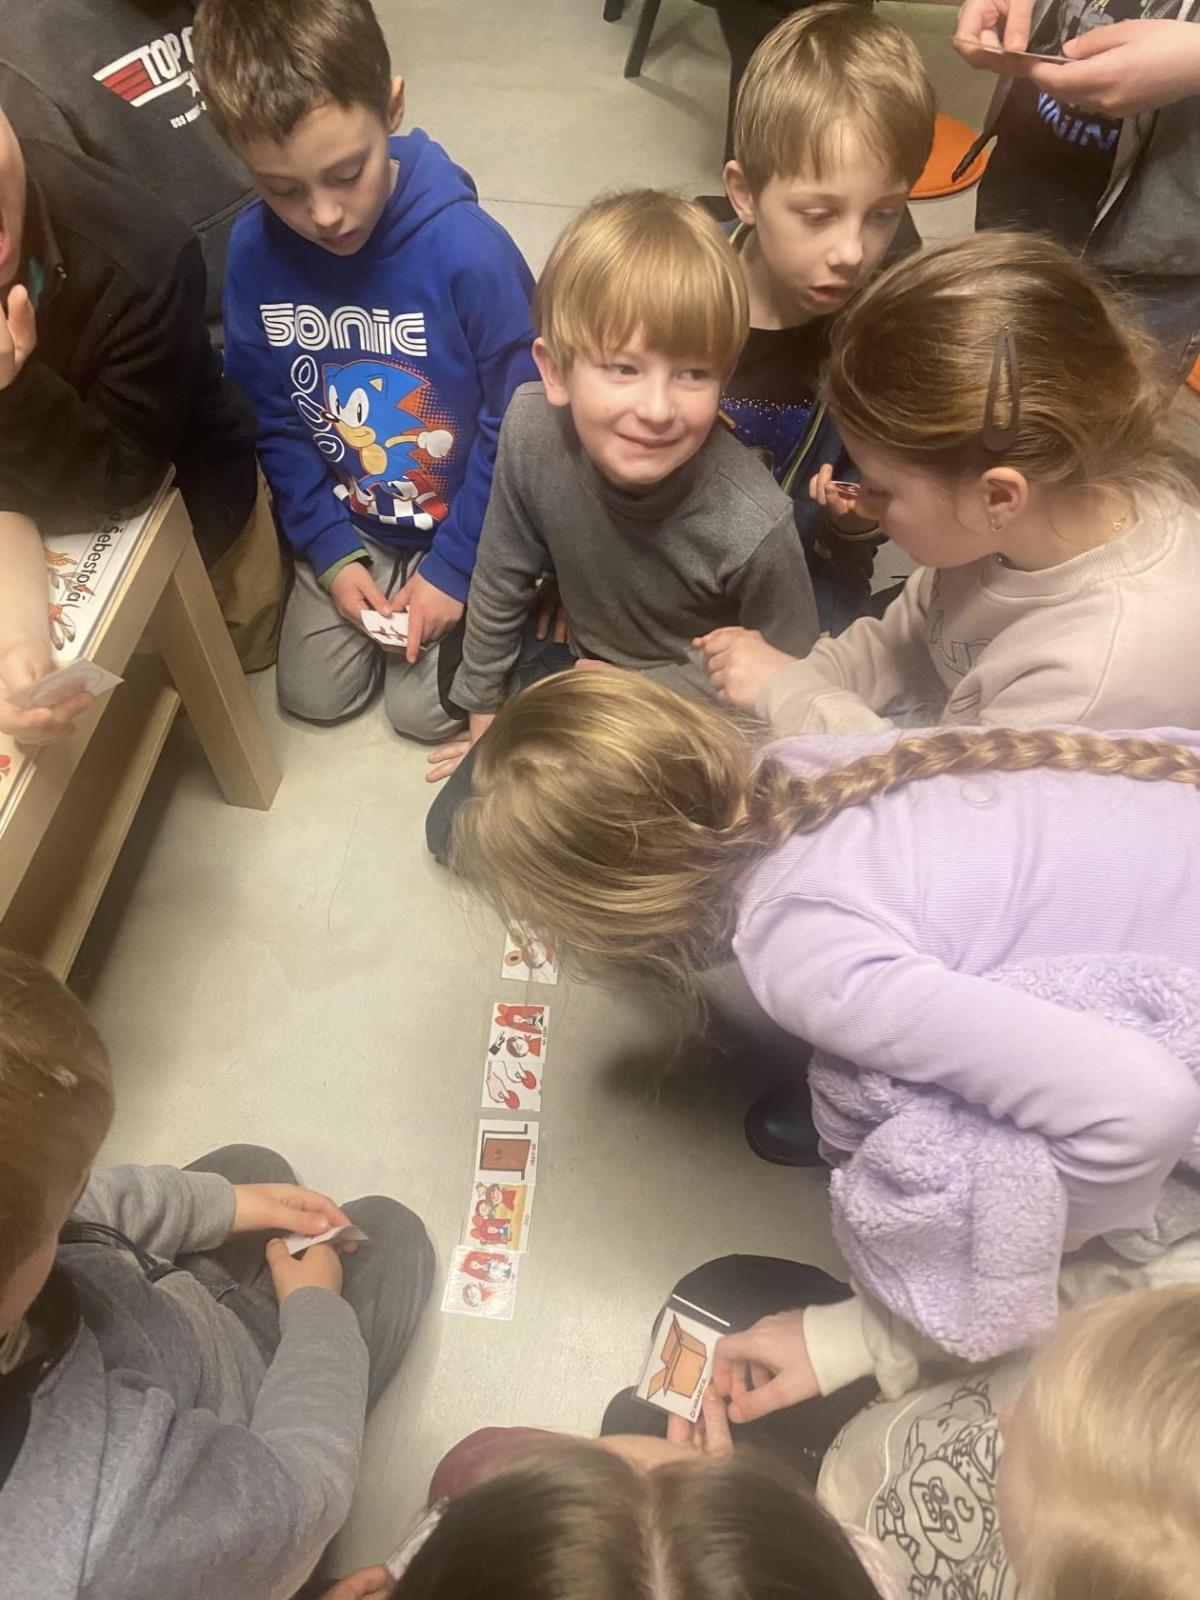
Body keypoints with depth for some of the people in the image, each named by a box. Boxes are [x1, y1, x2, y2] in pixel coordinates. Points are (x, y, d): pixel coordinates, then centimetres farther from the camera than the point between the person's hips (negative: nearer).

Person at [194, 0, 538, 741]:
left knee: (424, 706, -1)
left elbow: (520, 426, -19)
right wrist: (328, 549, -8)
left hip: (464, 522, -3)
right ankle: (391, 588, 32)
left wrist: (455, 567, -15)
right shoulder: (253, 249, -15)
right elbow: (272, 419, -2)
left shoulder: (468, 248, -28)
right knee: (312, 694, 7)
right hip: (351, 522, 4)